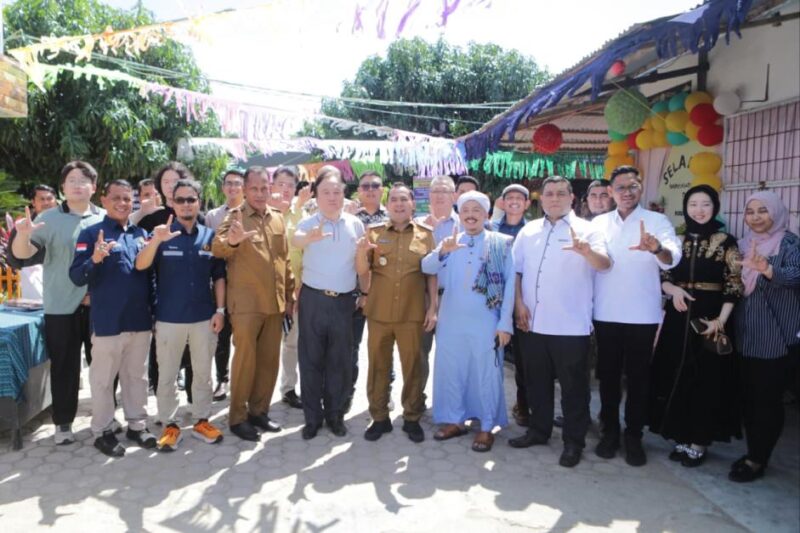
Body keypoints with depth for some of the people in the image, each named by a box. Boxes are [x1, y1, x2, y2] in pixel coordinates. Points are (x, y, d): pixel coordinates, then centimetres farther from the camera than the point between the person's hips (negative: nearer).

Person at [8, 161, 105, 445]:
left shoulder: (107, 219, 3)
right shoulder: (49, 219, 0)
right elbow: (23, 256, -8)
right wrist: (23, 236, -29)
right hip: (62, 309, -1)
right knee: (64, 367, 7)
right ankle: (63, 422, 21)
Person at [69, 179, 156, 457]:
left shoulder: (142, 234, 8)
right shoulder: (91, 233, -5)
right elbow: (76, 277, -11)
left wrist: (154, 312, 11)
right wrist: (94, 260, -31)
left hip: (140, 320, 5)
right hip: (107, 322, -4)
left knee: (137, 376, 15)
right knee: (103, 380, 8)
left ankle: (137, 424, 27)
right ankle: (102, 431, 21)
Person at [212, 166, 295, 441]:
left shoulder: (278, 219, 10)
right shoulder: (235, 216, -6)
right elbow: (217, 249, -22)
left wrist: (289, 295, 12)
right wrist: (231, 240, -44)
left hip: (274, 302, 5)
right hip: (246, 302, -5)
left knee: (269, 360, 11)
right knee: (245, 359, 1)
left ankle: (259, 411, 26)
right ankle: (237, 417, 14)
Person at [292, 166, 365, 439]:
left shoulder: (355, 224, 4)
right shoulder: (308, 223, -4)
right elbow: (296, 240, -29)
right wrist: (311, 237, -52)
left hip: (343, 300, 2)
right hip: (313, 299, -2)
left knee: (341, 360, 9)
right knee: (311, 358, 6)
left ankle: (335, 414, 25)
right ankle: (312, 417, 20)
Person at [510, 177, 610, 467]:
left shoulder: (586, 230, -4)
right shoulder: (528, 231, 9)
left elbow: (604, 264, -19)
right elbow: (516, 269, 10)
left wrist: (586, 251, -40)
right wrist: (519, 303, 0)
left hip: (571, 325, -4)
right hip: (533, 322, 4)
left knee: (573, 385, 7)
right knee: (536, 381, 17)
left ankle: (573, 441, 21)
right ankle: (539, 429, 33)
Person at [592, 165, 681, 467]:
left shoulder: (657, 221, -4)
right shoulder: (599, 223, 6)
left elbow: (672, 257, -21)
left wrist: (657, 248, -42)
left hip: (642, 315, -2)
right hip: (606, 314, 2)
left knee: (638, 377, 8)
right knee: (608, 375, 12)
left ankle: (634, 436, 22)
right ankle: (610, 431, 27)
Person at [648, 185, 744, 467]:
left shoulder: (726, 242, -2)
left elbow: (734, 285, -5)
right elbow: (662, 277, 9)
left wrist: (720, 320, -14)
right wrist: (673, 289, -13)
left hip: (710, 318, -3)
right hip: (678, 317, 3)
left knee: (707, 379, 3)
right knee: (676, 377, 6)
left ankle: (698, 442, 16)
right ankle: (682, 438, 20)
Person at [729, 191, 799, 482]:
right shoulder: (744, 244, 11)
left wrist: (766, 268, -43)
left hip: (776, 336, -6)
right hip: (747, 334, 6)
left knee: (768, 398, -2)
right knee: (749, 396, 10)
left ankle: (758, 460, 9)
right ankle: (753, 452, 22)